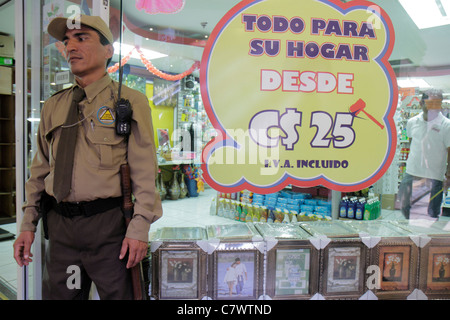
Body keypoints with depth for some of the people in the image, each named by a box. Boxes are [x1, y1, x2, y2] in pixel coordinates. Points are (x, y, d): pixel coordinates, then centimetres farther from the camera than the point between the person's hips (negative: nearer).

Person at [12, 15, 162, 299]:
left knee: (119, 293, 6)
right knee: (58, 294, 16)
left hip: (108, 224, -4)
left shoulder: (129, 101, -3)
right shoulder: (53, 107, 12)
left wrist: (139, 228, -15)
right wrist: (28, 224, 12)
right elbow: (40, 171, 16)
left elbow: (145, 172, -9)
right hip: (60, 225, 5)